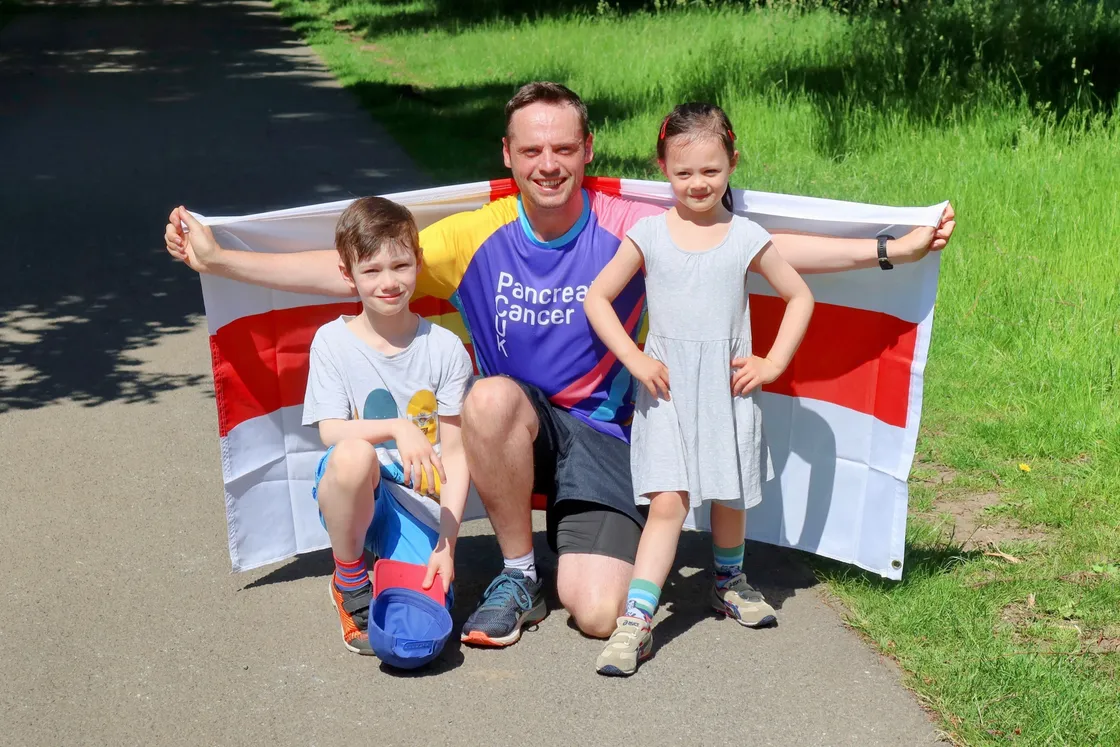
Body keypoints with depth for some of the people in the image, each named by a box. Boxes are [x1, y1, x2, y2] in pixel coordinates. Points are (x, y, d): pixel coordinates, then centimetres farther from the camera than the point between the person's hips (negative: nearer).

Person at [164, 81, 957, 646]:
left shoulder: (630, 229, -8)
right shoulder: (475, 237, -6)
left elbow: (763, 248, -8)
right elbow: (349, 270, -5)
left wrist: (887, 249, -12)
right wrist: (218, 259, -10)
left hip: (599, 434, -1)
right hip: (516, 429, 1)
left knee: (599, 613, -20)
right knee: (493, 397, -36)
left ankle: (572, 527, 19)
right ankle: (518, 576, -11)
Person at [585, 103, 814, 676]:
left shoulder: (746, 238, 3)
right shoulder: (648, 234, 1)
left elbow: (799, 296, 13)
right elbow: (596, 298, 6)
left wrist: (772, 364, 4)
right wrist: (634, 359, -4)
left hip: (728, 387, 2)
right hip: (667, 388, -1)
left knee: (729, 499, 10)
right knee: (668, 502, -13)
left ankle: (729, 582, 39)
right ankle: (636, 619, -15)